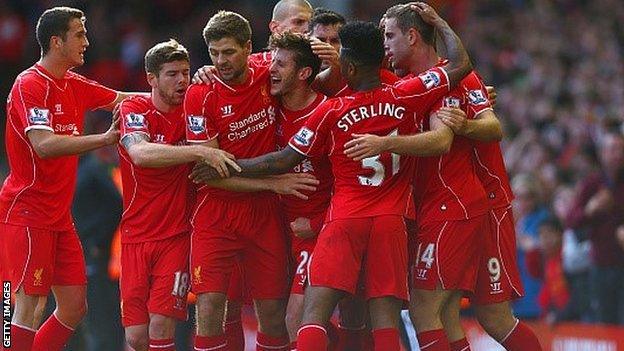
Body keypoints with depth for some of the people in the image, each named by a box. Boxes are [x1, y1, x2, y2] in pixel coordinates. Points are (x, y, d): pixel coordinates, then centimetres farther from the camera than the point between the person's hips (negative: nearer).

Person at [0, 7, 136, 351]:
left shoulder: (75, 85, 11)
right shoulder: (30, 85, -15)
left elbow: (123, 100, 20)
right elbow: (44, 145, -27)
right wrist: (104, 138, -29)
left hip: (59, 215, 9)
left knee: (74, 306, 7)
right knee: (30, 307, -13)